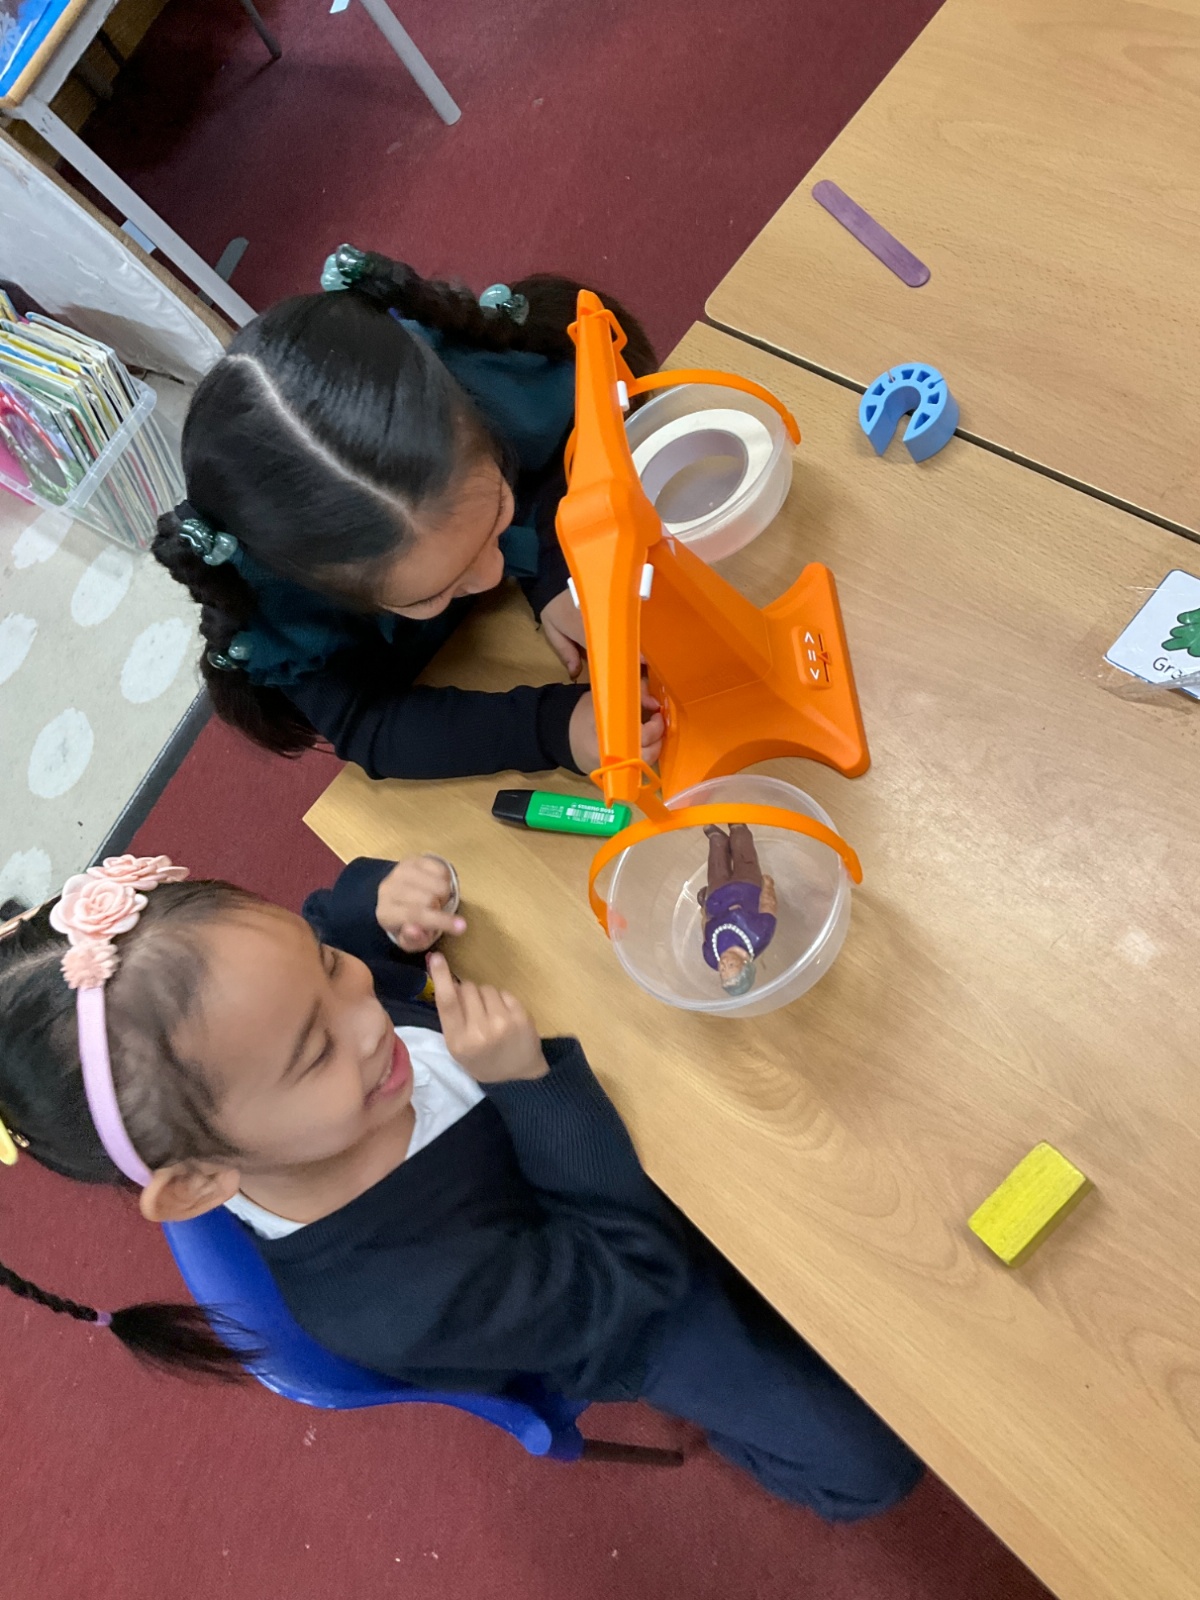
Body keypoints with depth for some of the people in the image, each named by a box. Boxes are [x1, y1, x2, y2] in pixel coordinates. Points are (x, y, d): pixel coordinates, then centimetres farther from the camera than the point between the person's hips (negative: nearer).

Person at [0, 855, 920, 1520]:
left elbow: (331, 918, -3)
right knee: (869, 1465, -2)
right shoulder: (398, 1304, -42)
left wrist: (387, 903, -27)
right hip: (631, 1313, -5)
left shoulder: (321, 995, -27)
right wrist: (531, 1081, -41)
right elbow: (628, 1269, -30)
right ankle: (729, 1422, 29)